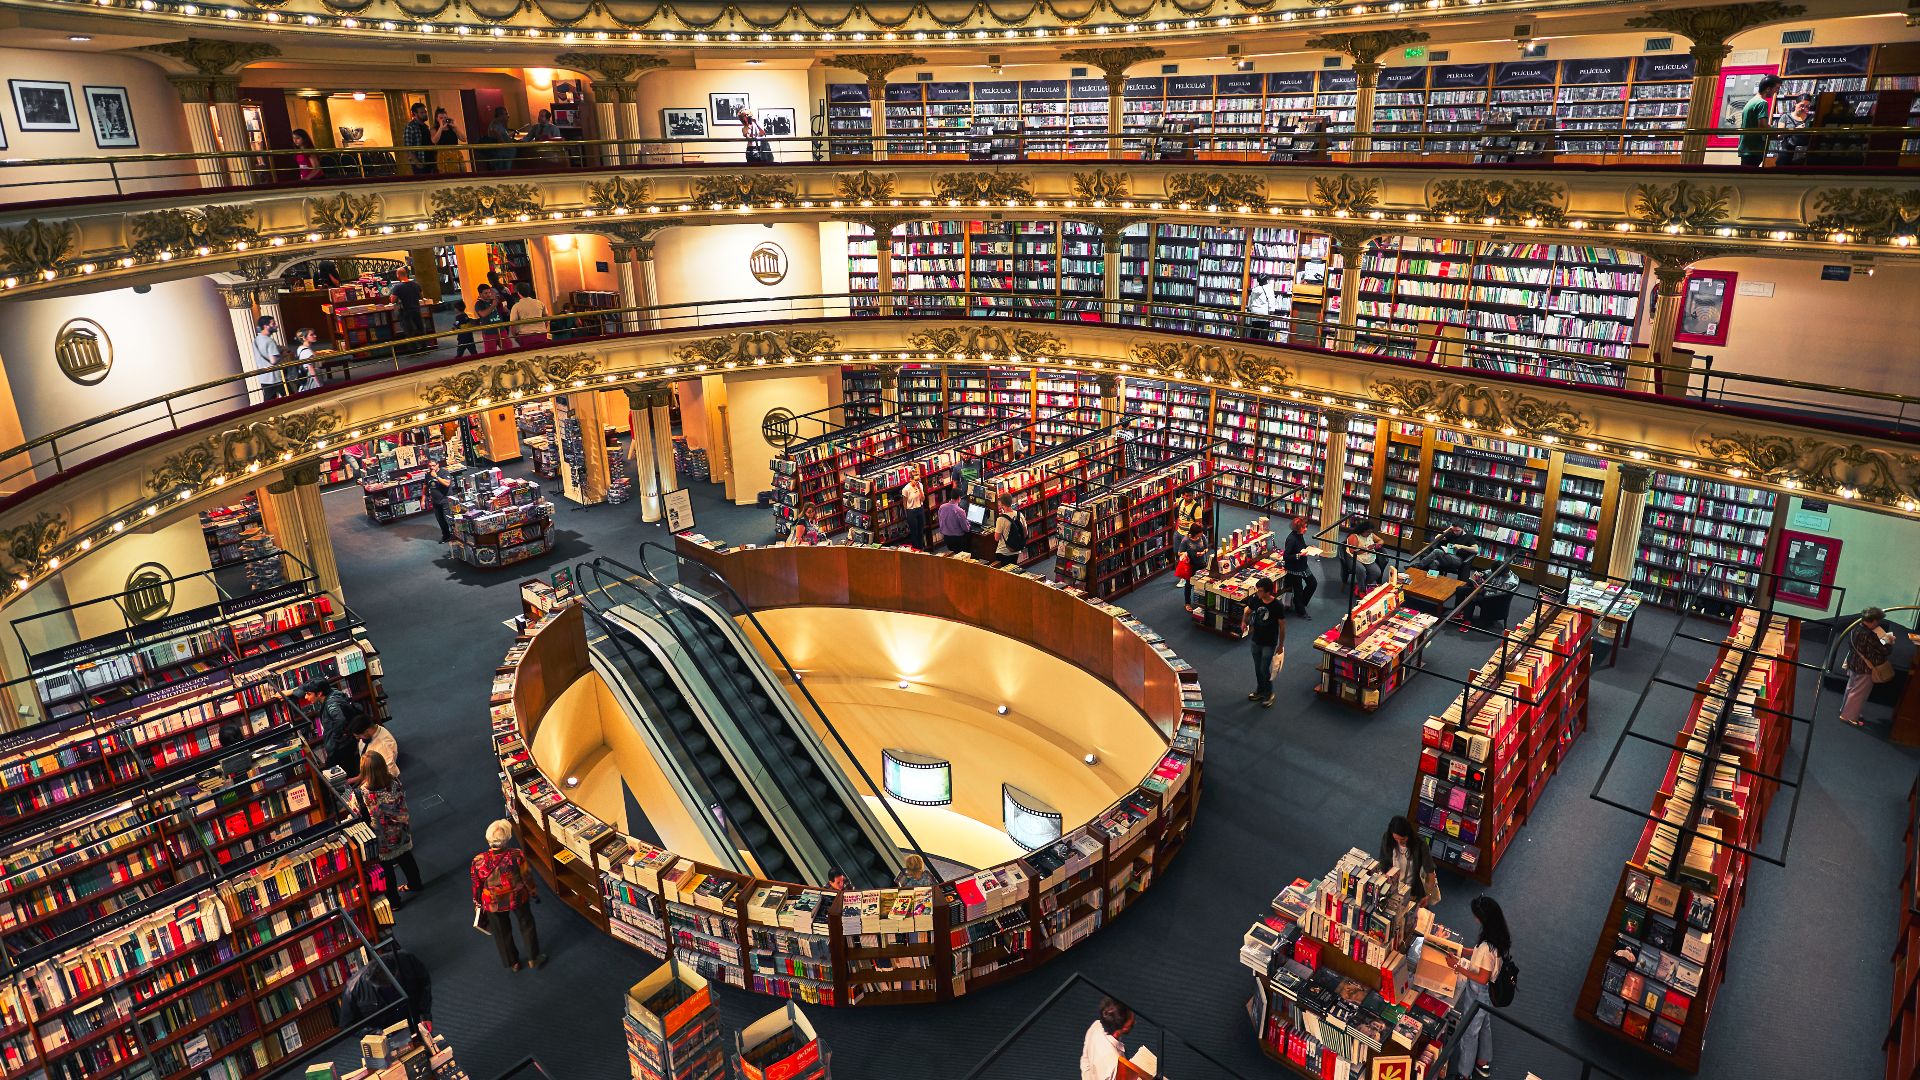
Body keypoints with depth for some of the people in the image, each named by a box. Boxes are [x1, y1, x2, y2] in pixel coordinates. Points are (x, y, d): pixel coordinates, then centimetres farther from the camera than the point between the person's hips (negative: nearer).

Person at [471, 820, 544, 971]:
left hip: (493, 904, 1)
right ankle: (534, 958, 44)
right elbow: (527, 877, -15)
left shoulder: (478, 862, -27)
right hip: (518, 898, -1)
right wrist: (533, 892, 6)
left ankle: (512, 963, 47)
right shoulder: (517, 856, -31)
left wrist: (477, 904, 9)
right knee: (527, 926, 26)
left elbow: (477, 886, -10)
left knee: (502, 933, 26)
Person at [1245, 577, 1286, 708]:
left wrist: (1281, 645, -6)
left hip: (1269, 643, -5)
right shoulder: (1255, 600, -11)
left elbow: (1282, 626, -12)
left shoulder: (1278, 606, -22)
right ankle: (1260, 690, 38)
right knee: (1257, 668, 18)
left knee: (1264, 669, 0)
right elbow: (1248, 611, 10)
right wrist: (1245, 622, -10)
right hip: (1256, 641, 5)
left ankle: (1269, 694, 21)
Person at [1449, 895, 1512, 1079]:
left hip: (1478, 994, -8)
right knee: (1484, 1026, 28)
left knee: (1469, 1032, 12)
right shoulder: (1499, 936, -11)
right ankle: (1483, 1064, 49)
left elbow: (1483, 979, -28)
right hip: (1489, 993, 8)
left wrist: (1459, 968, -24)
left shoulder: (1487, 947, -38)